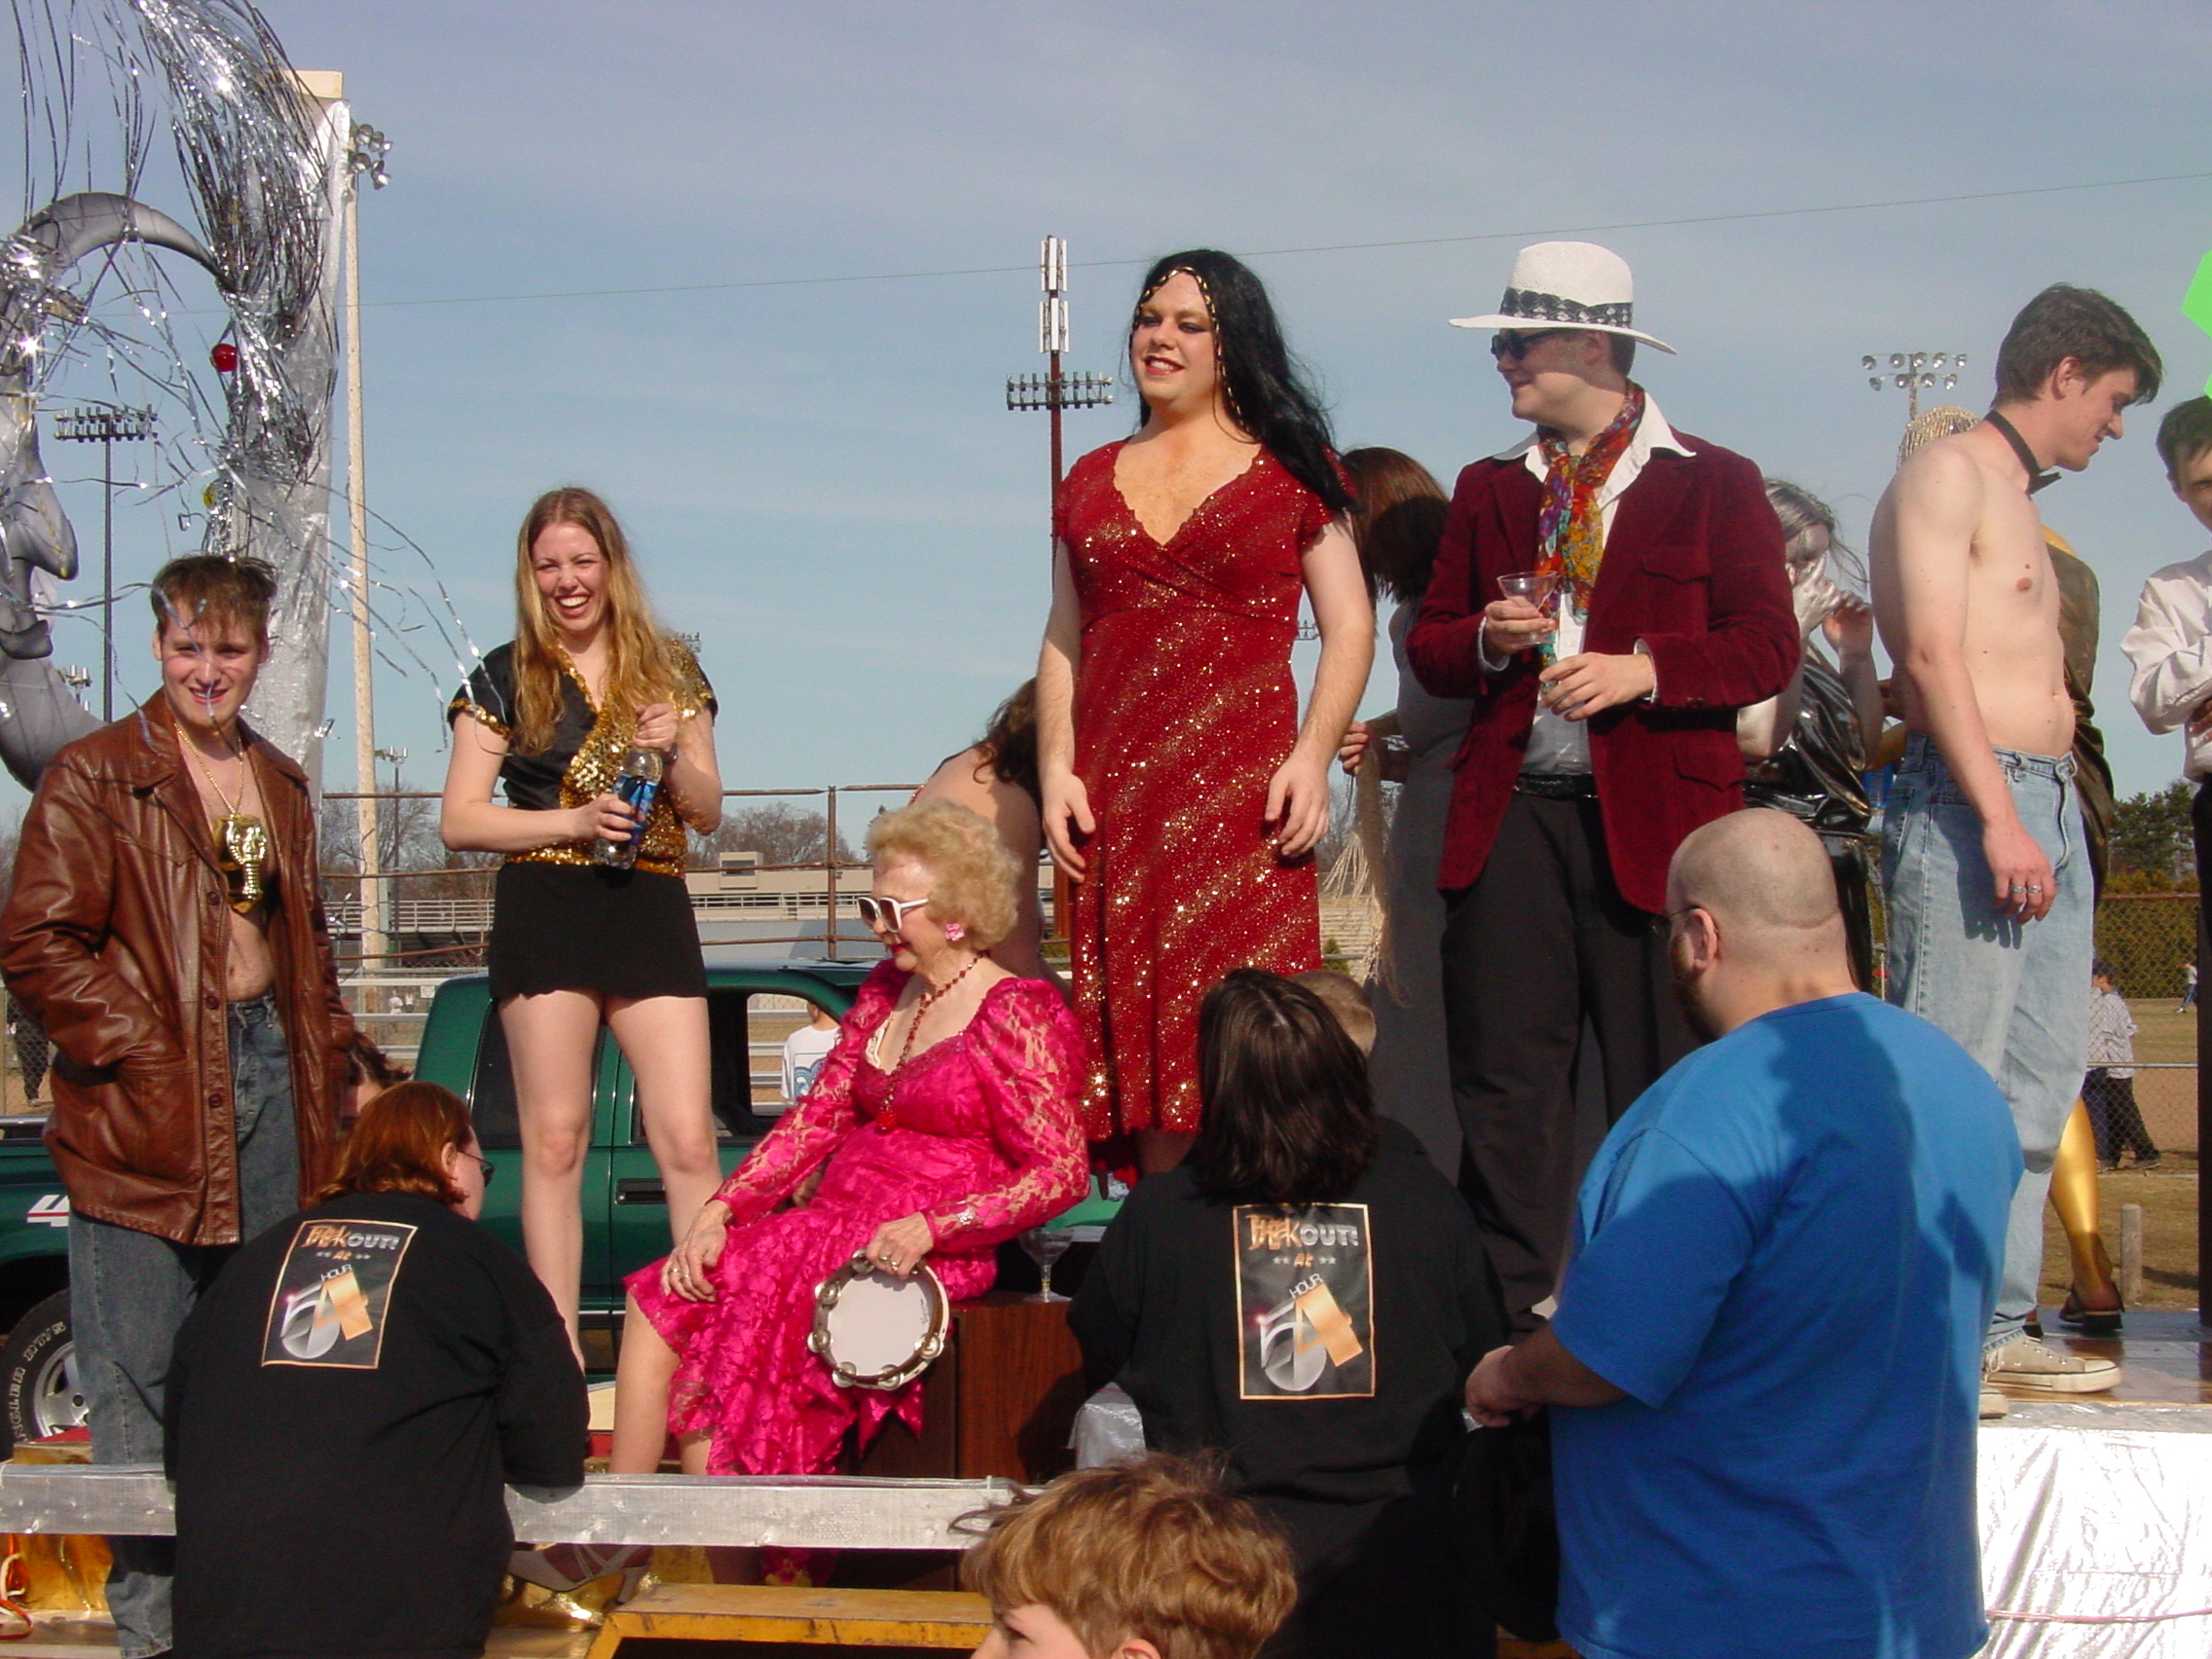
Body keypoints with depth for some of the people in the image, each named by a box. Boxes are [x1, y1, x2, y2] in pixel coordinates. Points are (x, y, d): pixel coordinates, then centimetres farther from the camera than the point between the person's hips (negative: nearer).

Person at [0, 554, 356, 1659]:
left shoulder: (279, 785, 17)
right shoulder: (92, 778, -4)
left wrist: (330, 1051, 13)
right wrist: (136, 1050, -15)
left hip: (270, 1075, 6)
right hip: (147, 1105, -6)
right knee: (141, 1378, 0)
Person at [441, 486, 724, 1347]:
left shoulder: (669, 672, 14)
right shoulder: (505, 679, 7)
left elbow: (710, 813, 14)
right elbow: (460, 821, 0)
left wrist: (673, 752, -6)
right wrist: (575, 822, -12)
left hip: (652, 916, 2)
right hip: (546, 914, -1)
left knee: (689, 1141, -6)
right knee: (555, 1142, 0)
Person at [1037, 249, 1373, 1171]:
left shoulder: (1288, 471, 7)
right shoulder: (1093, 481, 18)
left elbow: (1350, 627, 3)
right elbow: (1062, 642, 17)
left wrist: (1312, 755, -10)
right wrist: (1055, 767, 3)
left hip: (1242, 790, -4)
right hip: (1115, 799, 4)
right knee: (1138, 1030, 1)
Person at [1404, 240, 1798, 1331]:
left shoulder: (1715, 483, 5)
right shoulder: (1487, 488, 18)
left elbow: (1767, 648, -1)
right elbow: (1429, 645, 19)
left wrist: (1643, 669, -16)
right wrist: (1484, 640, -4)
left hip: (1655, 819, -3)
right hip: (1511, 817, 4)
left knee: (1663, 1080, -1)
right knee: (1503, 1077, 1)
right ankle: (1504, 1312, 7)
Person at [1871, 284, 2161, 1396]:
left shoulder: (2016, 500, 25)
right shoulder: (1947, 473, -3)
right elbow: (1934, 655, -14)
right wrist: (1999, 816, -21)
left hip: (2045, 811, 10)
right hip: (1968, 803, -10)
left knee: (2037, 1089, 8)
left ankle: (1994, 1326, 12)